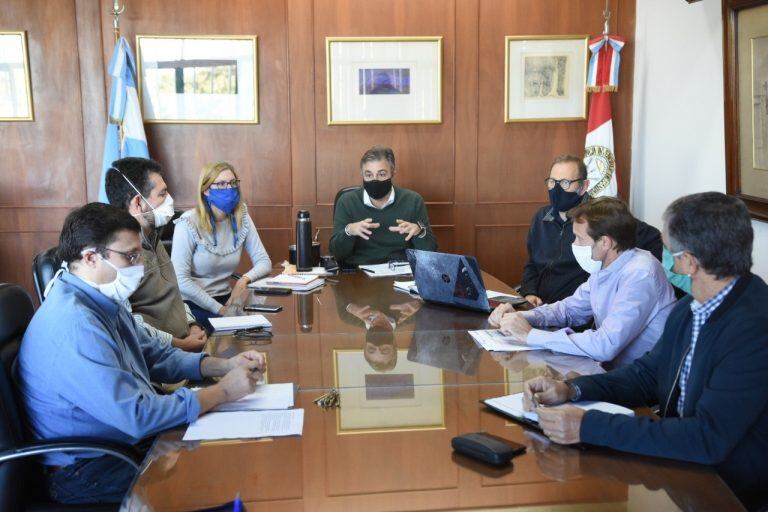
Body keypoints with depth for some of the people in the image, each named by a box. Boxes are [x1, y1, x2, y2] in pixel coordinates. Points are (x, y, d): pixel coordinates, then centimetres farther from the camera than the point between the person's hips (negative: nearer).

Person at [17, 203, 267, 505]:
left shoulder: (105, 302, 5)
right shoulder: (74, 325, -27)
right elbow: (137, 415, -30)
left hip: (124, 440, 9)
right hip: (86, 471, -9)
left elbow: (157, 356, 14)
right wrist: (223, 391, -20)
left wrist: (225, 366, -1)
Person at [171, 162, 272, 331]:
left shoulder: (241, 219, 1)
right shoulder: (189, 223, -15)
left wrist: (245, 279, -20)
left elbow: (264, 262, 2)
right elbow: (180, 279, -18)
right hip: (193, 304, -5)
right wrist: (219, 309, -18)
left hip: (226, 298, 6)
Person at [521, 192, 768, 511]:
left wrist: (589, 427, -29)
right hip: (682, 460, 6)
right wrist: (571, 390, -7)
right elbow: (648, 374, 10)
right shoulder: (691, 308, -2)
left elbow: (708, 439, -30)